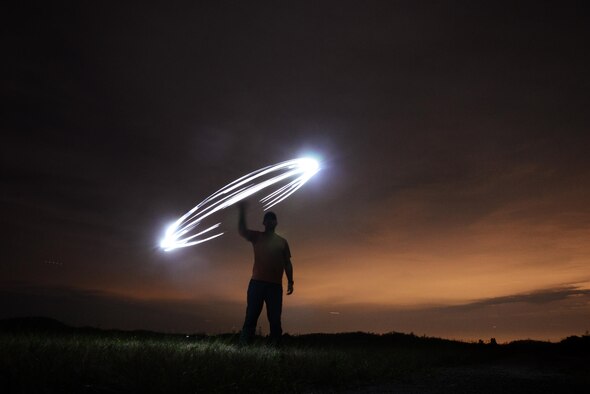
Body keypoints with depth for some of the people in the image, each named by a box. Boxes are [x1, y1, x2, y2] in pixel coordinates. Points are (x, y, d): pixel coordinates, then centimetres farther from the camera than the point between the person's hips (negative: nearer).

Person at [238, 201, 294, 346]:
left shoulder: (282, 242, 17)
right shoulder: (256, 237, 11)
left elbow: (287, 263, 14)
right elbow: (242, 231, -9)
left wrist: (290, 281, 5)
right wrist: (242, 212, -19)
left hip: (275, 285, 2)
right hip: (257, 282, -2)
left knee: (275, 318, -1)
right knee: (251, 316, -5)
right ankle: (244, 345, -5)